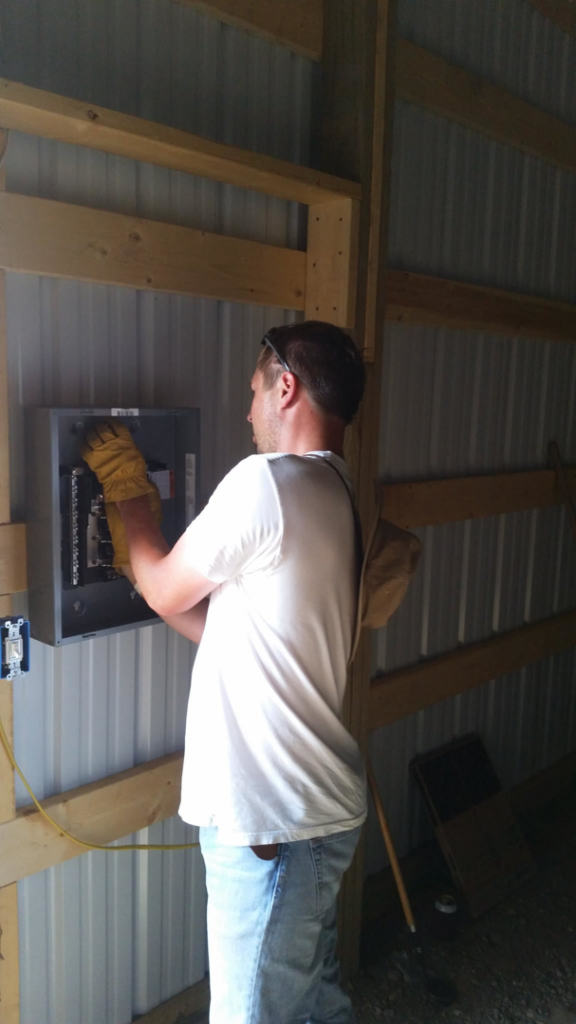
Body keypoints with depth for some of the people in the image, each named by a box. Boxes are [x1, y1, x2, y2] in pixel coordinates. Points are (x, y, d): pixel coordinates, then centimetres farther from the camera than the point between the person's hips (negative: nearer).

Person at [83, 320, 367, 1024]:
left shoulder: (266, 482, -21)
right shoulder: (339, 495, 9)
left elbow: (165, 593, -8)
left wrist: (129, 499, 7)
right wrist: (138, 562, 17)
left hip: (271, 822, -9)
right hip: (320, 807, 9)